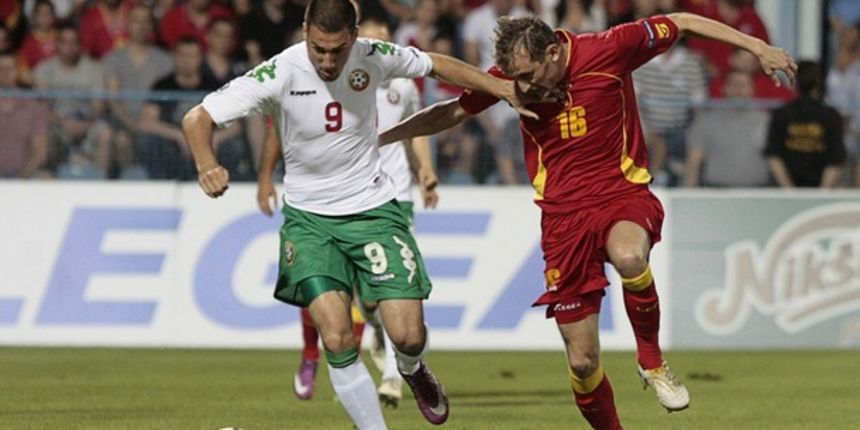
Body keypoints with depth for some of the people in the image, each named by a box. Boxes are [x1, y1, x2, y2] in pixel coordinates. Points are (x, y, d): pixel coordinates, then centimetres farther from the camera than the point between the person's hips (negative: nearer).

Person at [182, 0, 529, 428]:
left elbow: (437, 65, 9)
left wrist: (504, 88, 5)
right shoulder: (279, 73, -19)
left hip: (373, 209, 2)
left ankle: (412, 372, 32)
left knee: (408, 336, -7)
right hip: (309, 218, -2)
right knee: (337, 340, -19)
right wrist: (207, 165, -40)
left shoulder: (372, 57, -11)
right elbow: (198, 117, -21)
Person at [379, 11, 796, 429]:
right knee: (582, 362, -1)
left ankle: (651, 359, -14)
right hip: (563, 214, 3)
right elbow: (451, 112, 10)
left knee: (629, 257, -40)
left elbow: (682, 22, -2)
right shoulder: (512, 75, -4)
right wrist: (379, 137, 5)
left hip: (622, 192, -3)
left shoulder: (607, 50, -12)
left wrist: (757, 46, -2)